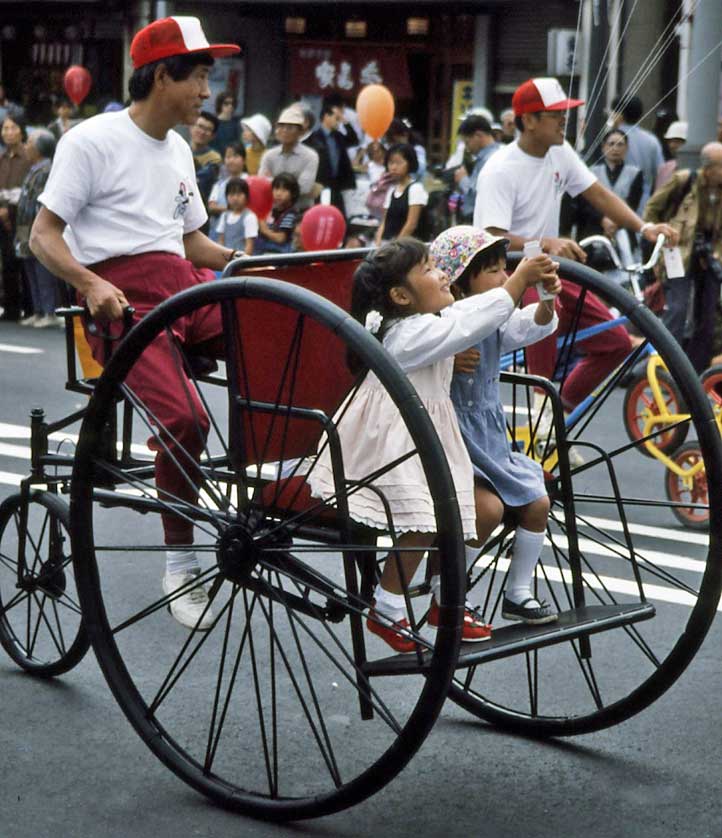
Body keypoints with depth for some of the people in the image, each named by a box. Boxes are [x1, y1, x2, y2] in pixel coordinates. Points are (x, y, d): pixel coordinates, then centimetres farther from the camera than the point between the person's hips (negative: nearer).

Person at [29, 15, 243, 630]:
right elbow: (43, 237, -5)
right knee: (185, 419, -28)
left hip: (184, 281, 7)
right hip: (124, 295, -7)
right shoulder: (92, 141, -3)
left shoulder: (178, 150, 20)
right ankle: (180, 563, -9)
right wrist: (91, 285, -23)